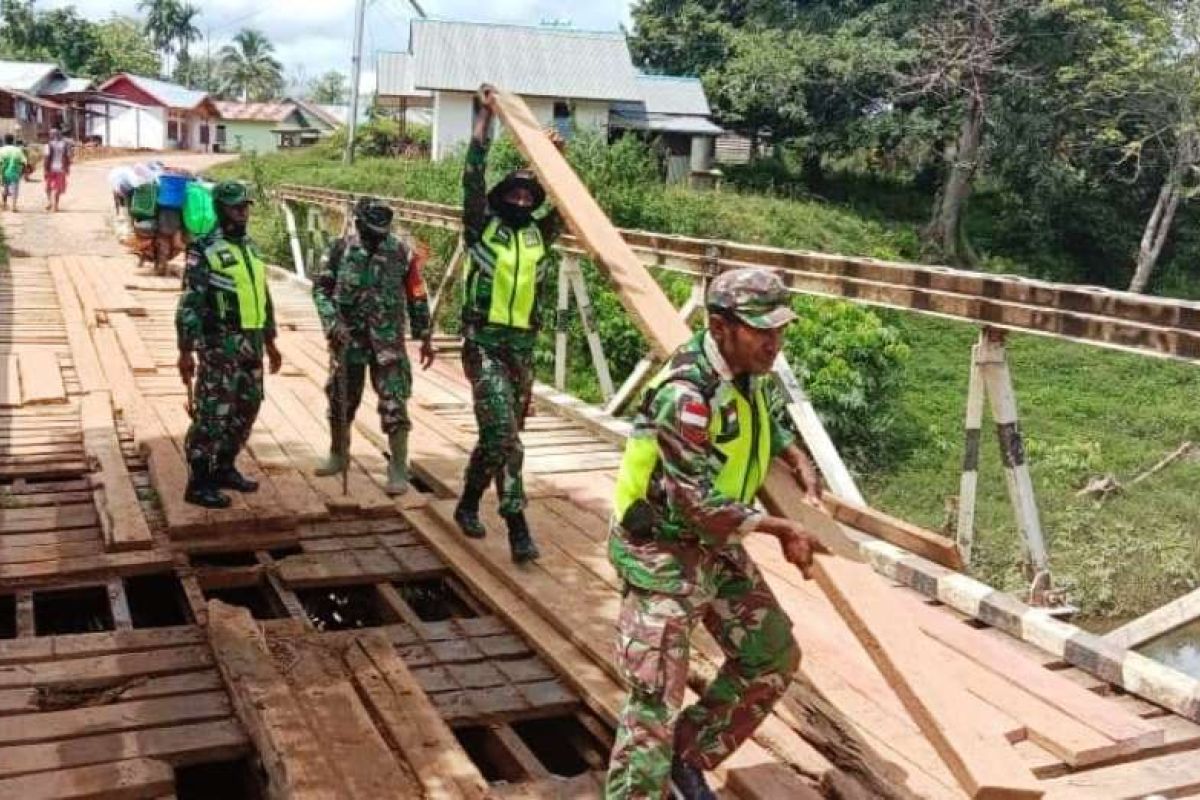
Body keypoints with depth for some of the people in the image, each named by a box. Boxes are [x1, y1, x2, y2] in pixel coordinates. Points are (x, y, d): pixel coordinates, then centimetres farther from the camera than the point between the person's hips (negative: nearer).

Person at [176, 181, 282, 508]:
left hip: (251, 344, 8)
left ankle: (224, 468, 28)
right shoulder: (204, 250, -11)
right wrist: (186, 351, -17)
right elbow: (190, 304, -14)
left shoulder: (251, 248, 14)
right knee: (212, 413, -4)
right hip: (220, 345, -8)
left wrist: (270, 342, 21)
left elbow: (263, 297, 20)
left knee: (246, 408, 14)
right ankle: (198, 483, 3)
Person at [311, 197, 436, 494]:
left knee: (394, 406, -7)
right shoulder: (340, 250, -3)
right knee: (341, 400, 15)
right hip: (347, 339, 2)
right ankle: (338, 454, 36)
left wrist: (425, 337, 6)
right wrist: (332, 323, -14)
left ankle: (399, 469, 0)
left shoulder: (401, 253, -3)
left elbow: (417, 297, 4)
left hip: (388, 341, -1)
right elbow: (320, 288, 1)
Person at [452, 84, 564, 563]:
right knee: (503, 432, -15)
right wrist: (486, 116, -7)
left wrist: (557, 160, 12)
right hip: (485, 341, -5)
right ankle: (516, 525, -6)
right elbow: (473, 175, -6)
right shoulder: (482, 227, 1)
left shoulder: (538, 235, 11)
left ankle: (469, 503, 29)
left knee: (503, 433, 12)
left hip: (523, 345, 5)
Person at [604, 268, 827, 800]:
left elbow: (770, 420, 23)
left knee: (774, 657, 15)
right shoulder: (685, 395, -28)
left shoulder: (751, 372, -2)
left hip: (717, 546, 9)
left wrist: (800, 463, 6)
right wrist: (781, 529, -17)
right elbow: (700, 506, -27)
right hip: (662, 553, -9)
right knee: (656, 698, -7)